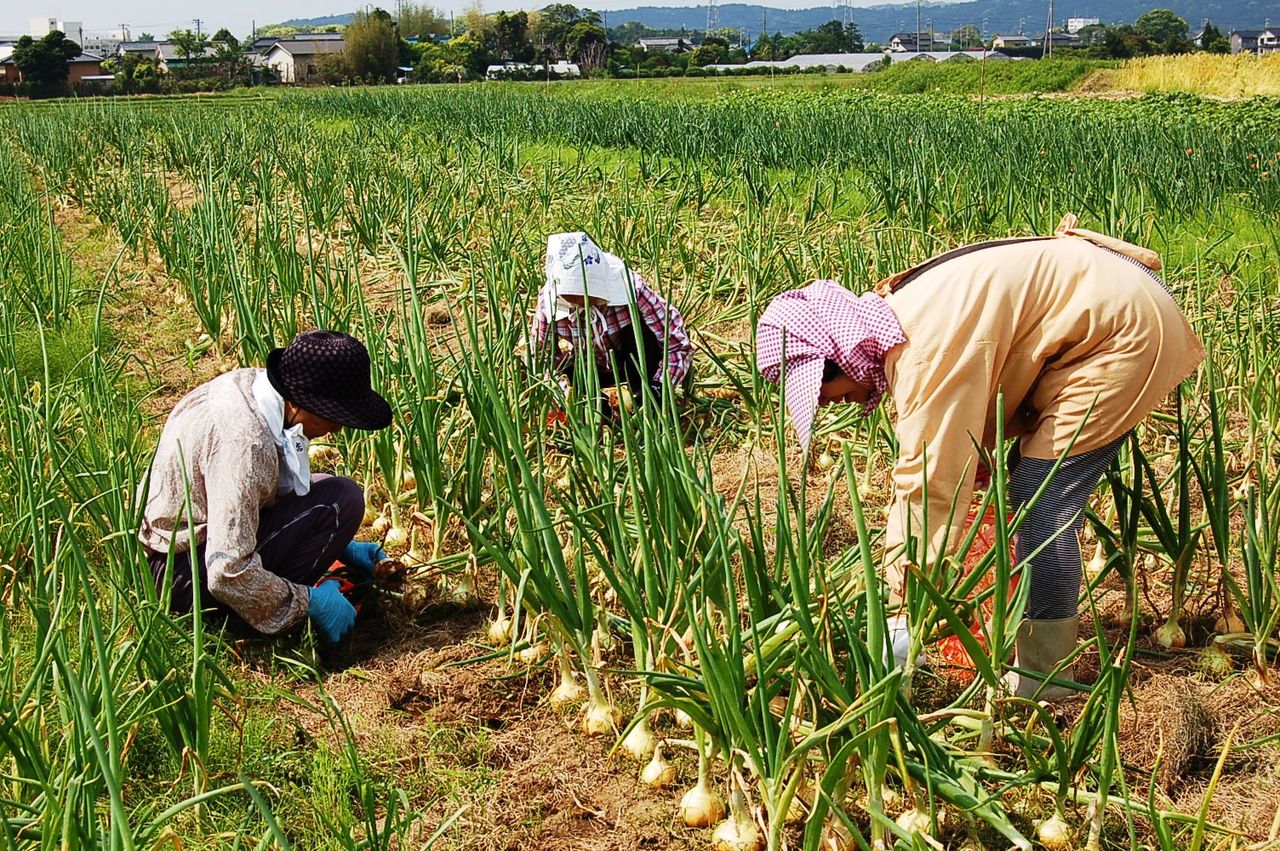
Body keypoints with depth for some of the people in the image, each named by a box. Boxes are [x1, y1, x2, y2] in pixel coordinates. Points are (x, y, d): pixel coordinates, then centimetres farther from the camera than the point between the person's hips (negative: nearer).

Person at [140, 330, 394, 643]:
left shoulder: (251, 382, -2)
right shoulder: (245, 440, -31)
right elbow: (228, 574, -33)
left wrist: (342, 545, 13)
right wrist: (310, 602, -19)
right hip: (179, 574, -10)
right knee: (342, 500, -20)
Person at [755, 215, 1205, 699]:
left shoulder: (927, 350, -30)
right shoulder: (896, 322, 0)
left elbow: (930, 484, -29)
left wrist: (905, 616, -23)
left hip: (1126, 328, -10)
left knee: (1040, 501, -10)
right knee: (1032, 493, 12)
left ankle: (1040, 680, -1)